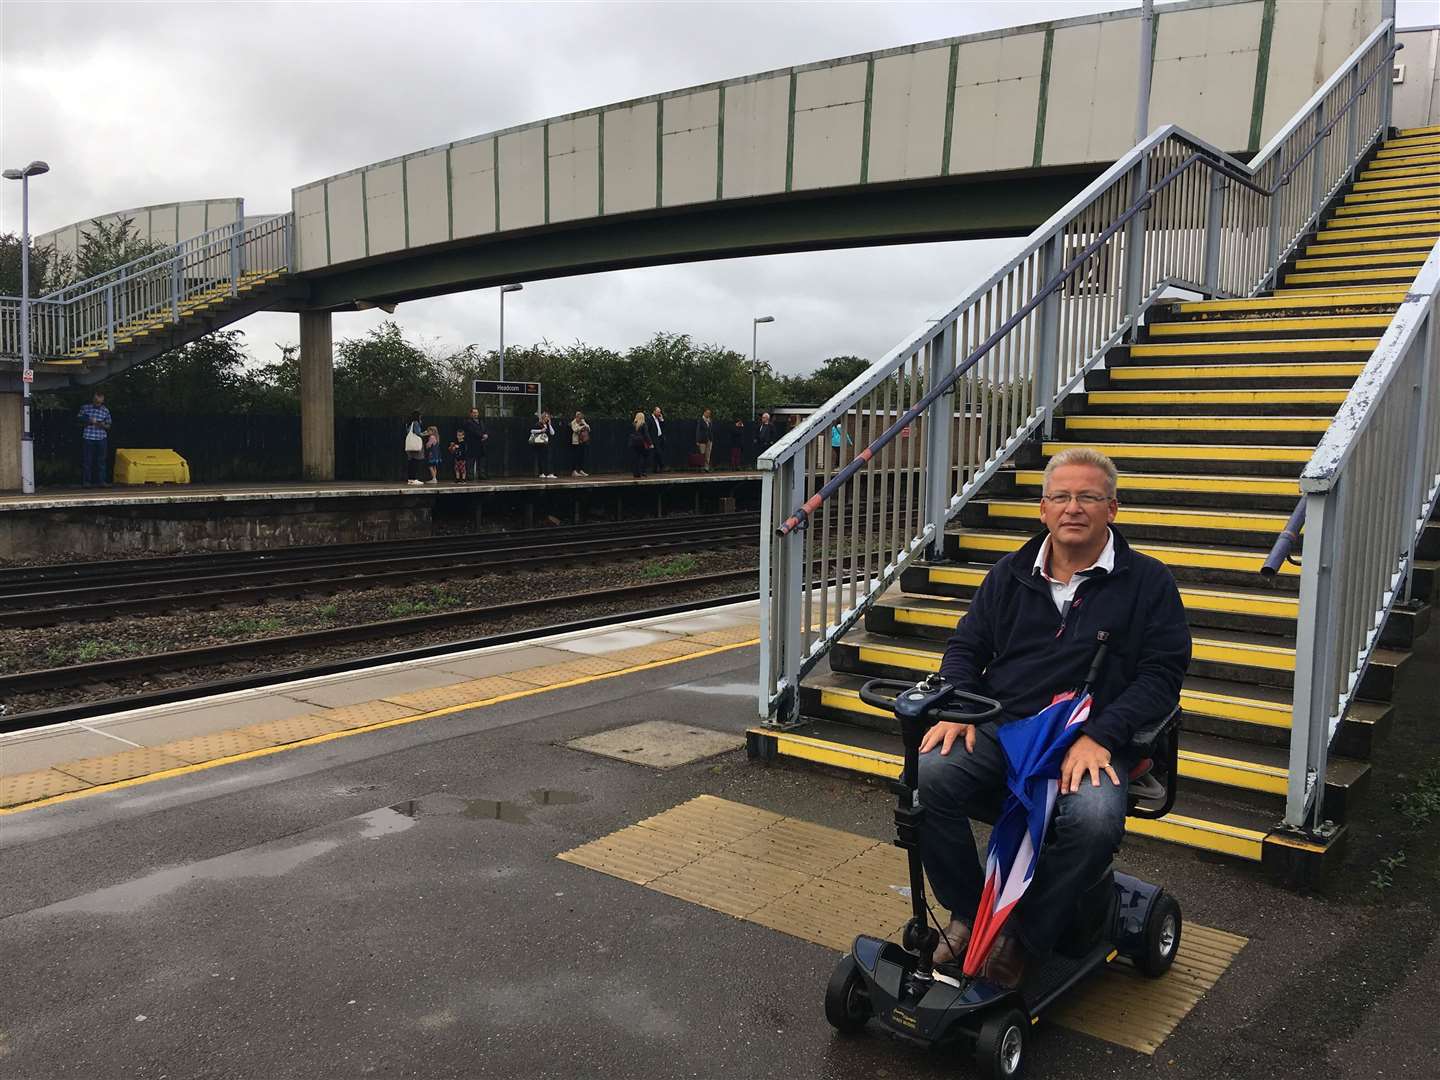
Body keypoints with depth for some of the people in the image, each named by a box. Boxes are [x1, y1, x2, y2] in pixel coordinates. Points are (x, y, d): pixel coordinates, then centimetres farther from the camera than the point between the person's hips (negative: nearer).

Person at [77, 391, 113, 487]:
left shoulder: (105, 411, 8)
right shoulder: (85, 408, 5)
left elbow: (109, 425, 13)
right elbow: (79, 422, 8)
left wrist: (104, 425, -9)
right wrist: (89, 422, -9)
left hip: (101, 439, 1)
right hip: (88, 438, -1)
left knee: (101, 460, 1)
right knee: (87, 461, 0)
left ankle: (101, 481, 5)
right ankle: (86, 481, 5)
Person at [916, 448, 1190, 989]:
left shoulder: (1147, 581, 6)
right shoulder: (1011, 573, 16)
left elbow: (1161, 674, -1)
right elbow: (966, 647, 18)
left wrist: (1098, 736, -15)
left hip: (1089, 742, -2)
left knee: (1095, 819, -35)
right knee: (927, 777, -26)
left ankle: (1025, 937, -9)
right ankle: (968, 912, -3)